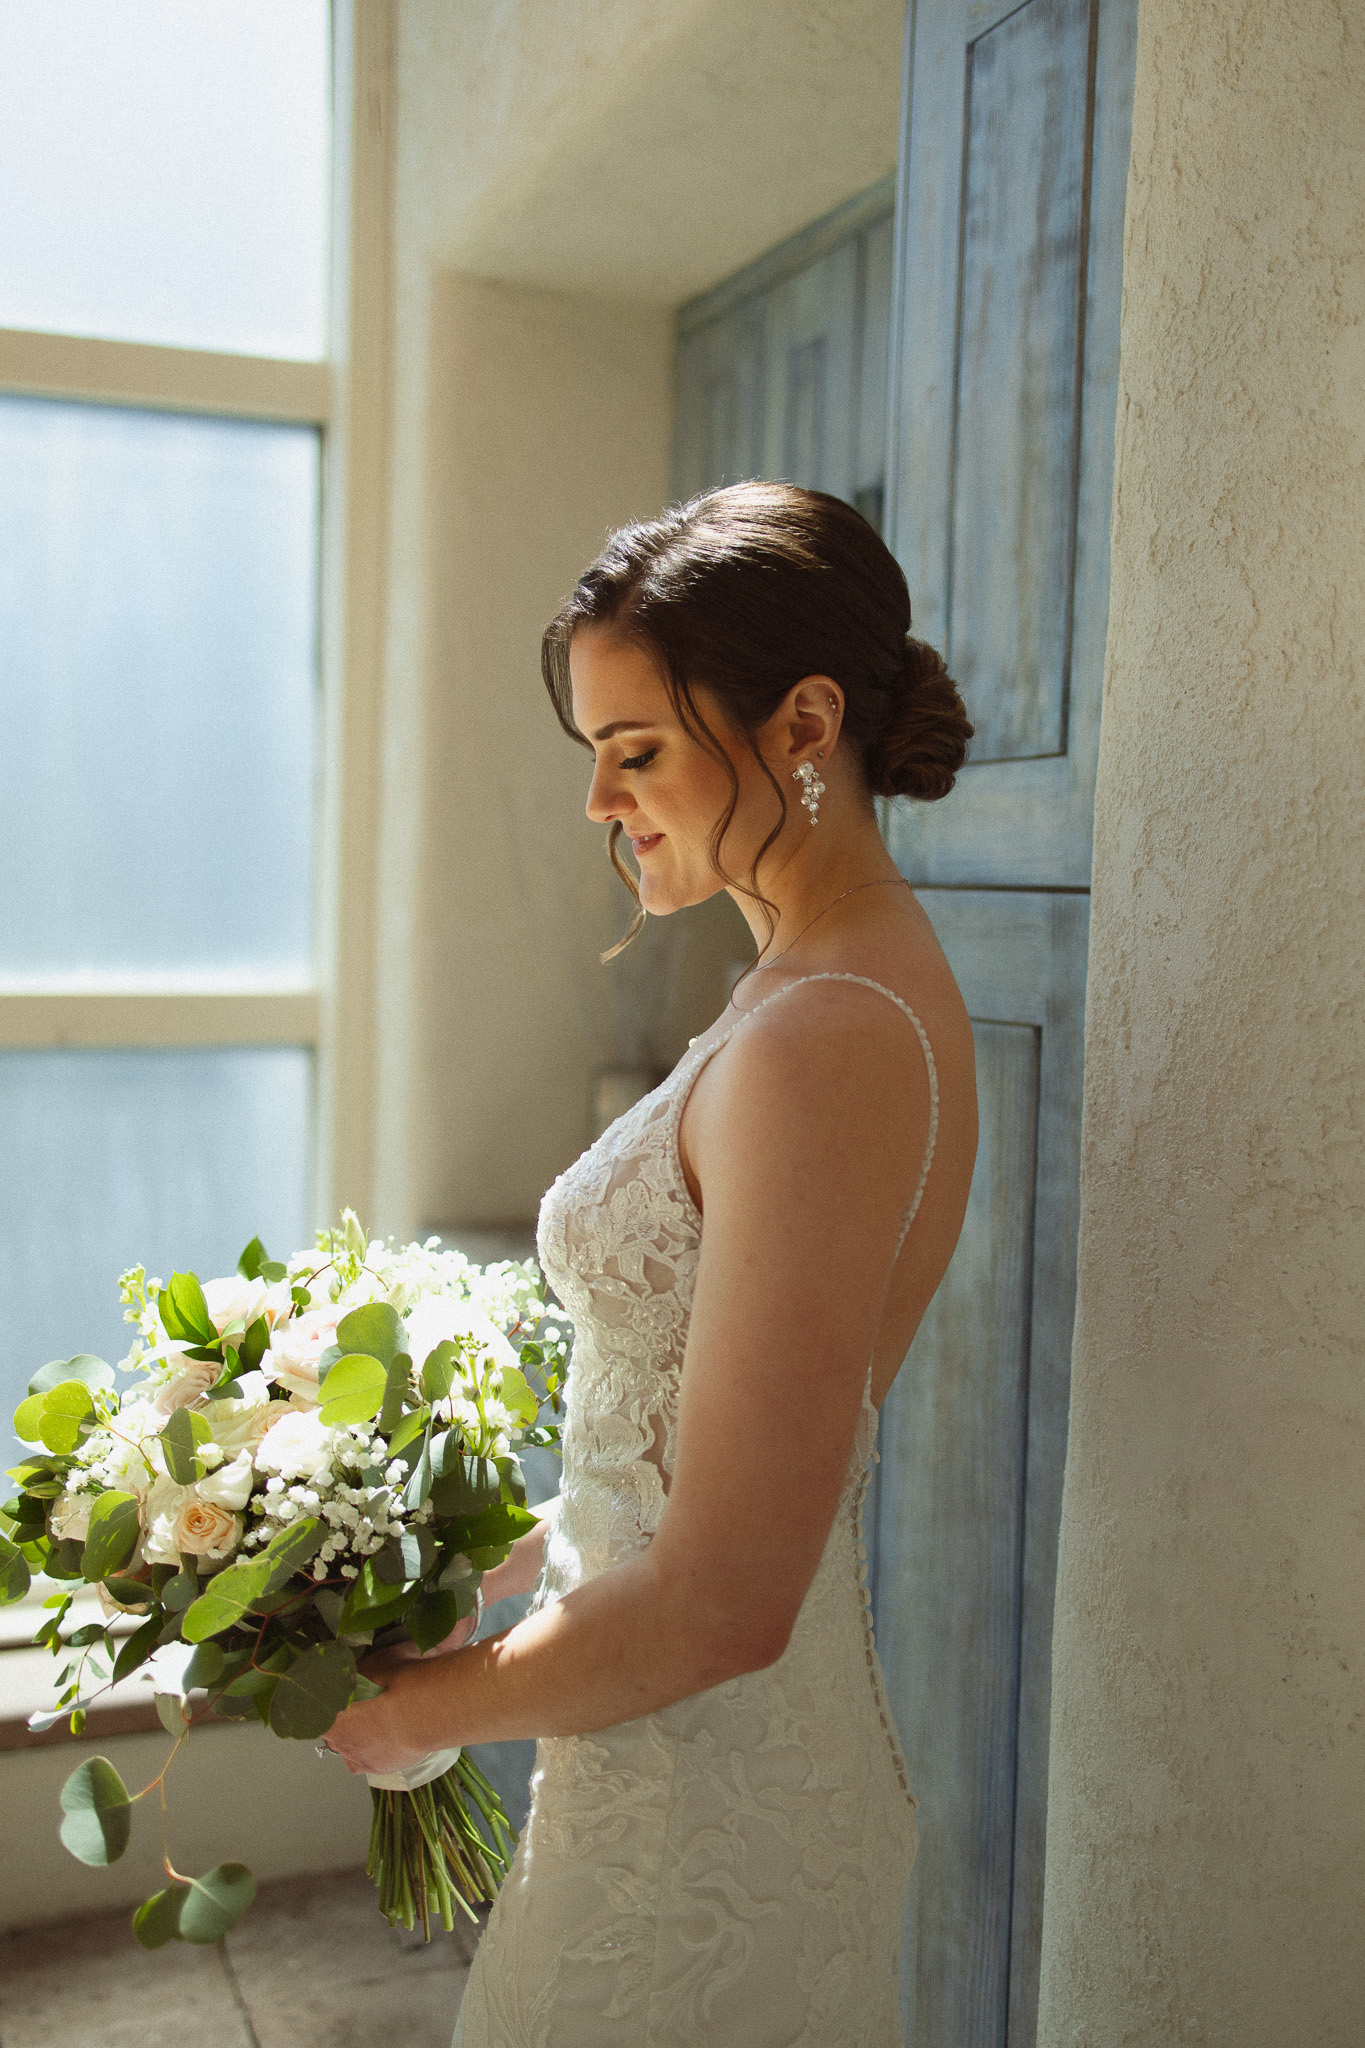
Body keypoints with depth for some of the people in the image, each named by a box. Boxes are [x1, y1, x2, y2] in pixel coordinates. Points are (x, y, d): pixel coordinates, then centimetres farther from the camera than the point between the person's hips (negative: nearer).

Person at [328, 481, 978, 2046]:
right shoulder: (844, 981, 4)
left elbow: (722, 1604, -27)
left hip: (701, 1822, -8)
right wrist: (512, 1566, 10)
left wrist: (425, 1707, -12)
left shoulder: (822, 1043, -27)